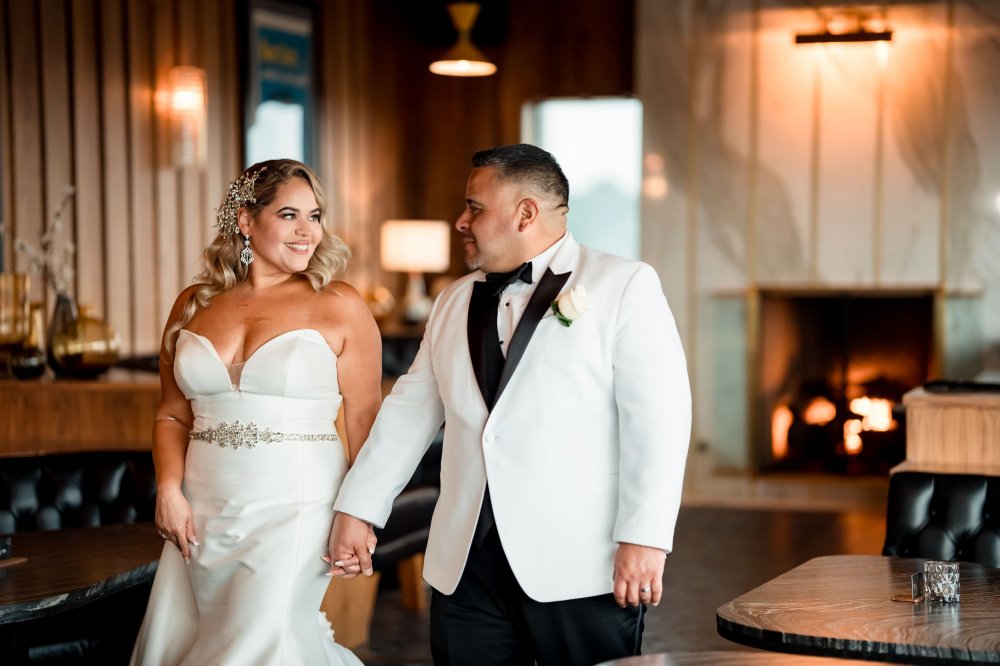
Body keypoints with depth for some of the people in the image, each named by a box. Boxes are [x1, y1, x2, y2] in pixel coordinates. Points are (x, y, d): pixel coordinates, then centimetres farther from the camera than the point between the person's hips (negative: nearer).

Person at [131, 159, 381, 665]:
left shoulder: (339, 306, -2)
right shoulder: (194, 305, 9)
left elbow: (364, 425, -3)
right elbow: (172, 415, 16)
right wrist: (169, 488, 0)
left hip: (296, 511, -4)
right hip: (204, 516, 5)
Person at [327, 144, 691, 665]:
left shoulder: (623, 286, -2)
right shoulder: (453, 303, 17)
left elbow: (657, 417, -9)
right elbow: (410, 409, 20)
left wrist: (644, 538, -17)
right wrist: (356, 509, 13)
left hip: (581, 567, -5)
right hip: (465, 566, 5)